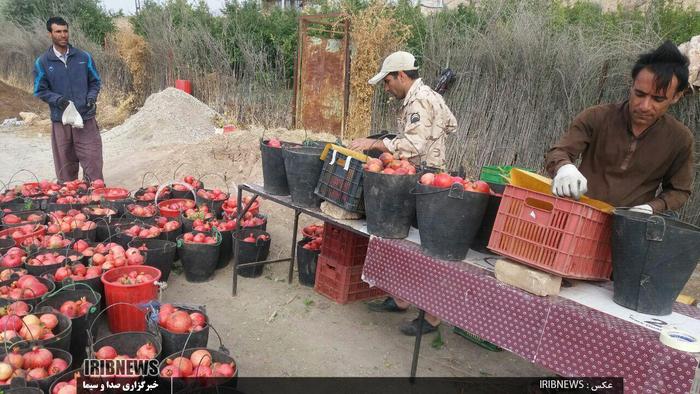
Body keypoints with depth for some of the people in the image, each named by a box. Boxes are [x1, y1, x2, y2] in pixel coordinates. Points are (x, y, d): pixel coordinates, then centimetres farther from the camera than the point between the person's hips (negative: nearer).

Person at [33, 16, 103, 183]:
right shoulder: (42, 62, 2)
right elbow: (40, 91, 5)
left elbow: (95, 81, 13)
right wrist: (57, 99, -14)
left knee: (93, 163, -2)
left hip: (86, 119, 0)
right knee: (65, 168, 7)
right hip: (60, 121, 0)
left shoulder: (84, 57, 5)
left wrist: (92, 97, -7)